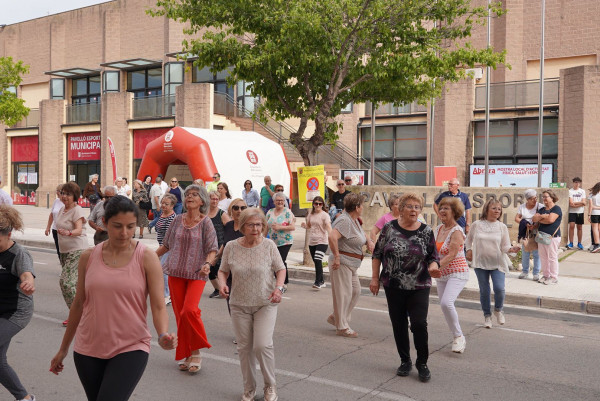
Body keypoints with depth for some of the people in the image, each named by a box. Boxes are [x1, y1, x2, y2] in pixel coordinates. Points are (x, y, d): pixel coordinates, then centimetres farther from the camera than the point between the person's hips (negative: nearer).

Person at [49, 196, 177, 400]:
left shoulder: (146, 258, -8)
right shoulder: (89, 257, 1)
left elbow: (158, 306, -10)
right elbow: (79, 304, 11)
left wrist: (163, 335, -30)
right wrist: (63, 349, 16)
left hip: (130, 348, -3)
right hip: (88, 350, 4)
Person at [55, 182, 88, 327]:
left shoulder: (77, 210, -14)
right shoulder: (62, 209, 13)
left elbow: (79, 230, -28)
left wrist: (68, 233, -45)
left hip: (77, 250, -9)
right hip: (65, 250, 9)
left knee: (66, 281, -16)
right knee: (74, 282, 12)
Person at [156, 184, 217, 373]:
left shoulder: (206, 223, -2)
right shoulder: (178, 220, 7)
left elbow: (212, 250, -4)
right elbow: (166, 245, 17)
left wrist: (207, 263, -22)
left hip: (196, 273, -4)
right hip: (175, 272, 4)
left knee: (189, 310, -18)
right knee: (179, 313, 5)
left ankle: (196, 352, 0)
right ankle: (186, 354, 18)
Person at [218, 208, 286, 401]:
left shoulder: (268, 245, -8)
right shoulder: (231, 247, -5)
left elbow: (280, 269, 1)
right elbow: (223, 270, 7)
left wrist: (279, 287, -15)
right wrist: (222, 284, -13)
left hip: (265, 304, -2)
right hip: (239, 305, 2)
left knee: (262, 345, -12)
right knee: (244, 347, 10)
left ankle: (270, 385, 14)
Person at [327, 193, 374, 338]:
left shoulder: (355, 221, 13)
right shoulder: (344, 220, -19)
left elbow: (362, 234, 30)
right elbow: (332, 237, -33)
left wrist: (368, 241, 8)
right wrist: (337, 257, -28)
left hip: (351, 265, 10)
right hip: (341, 264, -10)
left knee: (356, 291, 13)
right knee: (343, 293, -2)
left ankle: (335, 317, 25)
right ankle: (342, 327, 8)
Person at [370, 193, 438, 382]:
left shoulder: (426, 231, -1)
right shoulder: (389, 228, -1)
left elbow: (433, 256, 3)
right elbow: (377, 254, 4)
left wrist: (433, 267, -19)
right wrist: (375, 278, 1)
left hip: (419, 287, -1)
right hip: (393, 286, 1)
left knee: (419, 324, -8)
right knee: (398, 324, 9)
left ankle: (422, 363, 13)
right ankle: (405, 361, 27)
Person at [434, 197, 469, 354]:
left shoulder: (457, 232, -15)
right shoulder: (438, 229, 8)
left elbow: (452, 255, -22)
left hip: (457, 272, -8)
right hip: (441, 275, 8)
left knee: (446, 302, -25)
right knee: (444, 305, 9)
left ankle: (459, 337, -8)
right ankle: (458, 338, 26)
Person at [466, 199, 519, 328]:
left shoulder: (502, 227, -1)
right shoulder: (477, 224, -1)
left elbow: (505, 247, -3)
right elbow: (468, 239, 16)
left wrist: (511, 249, -23)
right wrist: (469, 250, 4)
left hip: (497, 263, 0)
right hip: (481, 263, 1)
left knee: (499, 288, -13)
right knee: (484, 290, 6)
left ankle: (498, 309, 19)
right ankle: (487, 315, 26)